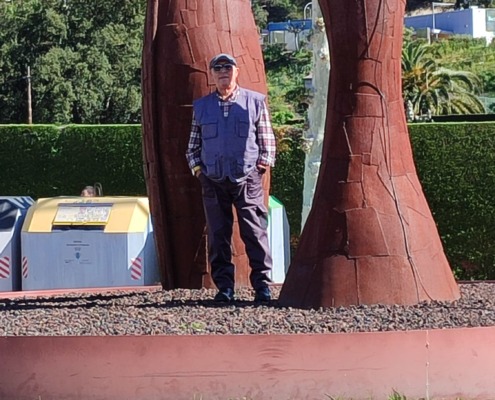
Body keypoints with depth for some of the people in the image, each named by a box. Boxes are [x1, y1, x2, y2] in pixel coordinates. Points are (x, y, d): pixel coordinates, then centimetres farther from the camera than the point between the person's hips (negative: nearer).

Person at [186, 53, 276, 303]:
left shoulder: (255, 102, 8)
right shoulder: (201, 106, 14)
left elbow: (267, 138, 13)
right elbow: (193, 144, 20)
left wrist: (265, 161, 0)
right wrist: (196, 166, 7)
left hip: (248, 179, -2)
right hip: (213, 181, 2)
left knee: (255, 233, -5)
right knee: (218, 235, 2)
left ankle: (261, 284, 0)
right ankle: (224, 286, 6)